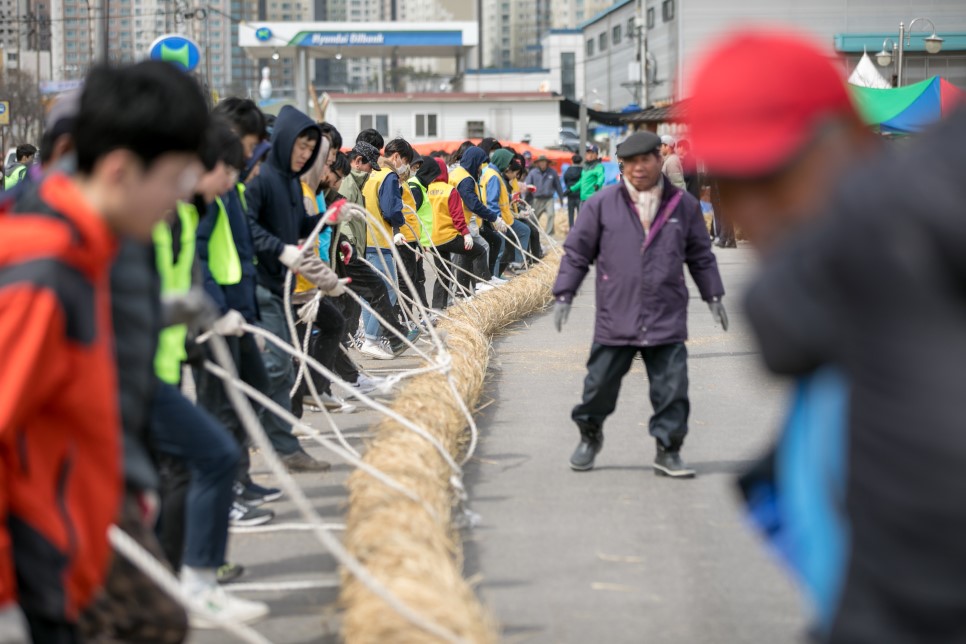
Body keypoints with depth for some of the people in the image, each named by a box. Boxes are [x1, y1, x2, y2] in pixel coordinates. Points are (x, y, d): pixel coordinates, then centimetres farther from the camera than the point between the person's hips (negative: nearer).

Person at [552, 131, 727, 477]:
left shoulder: (683, 205, 7)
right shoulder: (602, 204, 2)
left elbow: (701, 256, 17)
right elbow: (577, 252, 6)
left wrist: (713, 296, 16)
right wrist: (563, 294, 2)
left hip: (667, 320, 1)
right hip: (615, 317, -1)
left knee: (672, 389, -3)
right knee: (600, 383, 7)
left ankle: (668, 451, 8)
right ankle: (590, 436, 31)